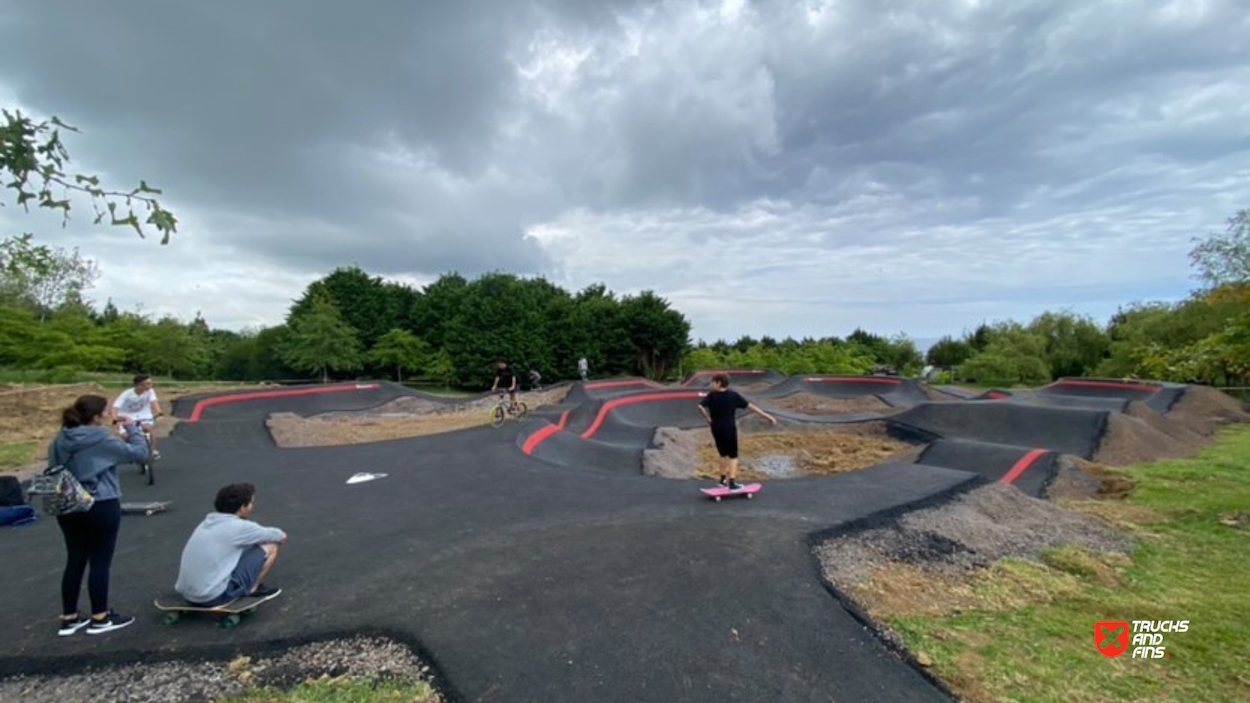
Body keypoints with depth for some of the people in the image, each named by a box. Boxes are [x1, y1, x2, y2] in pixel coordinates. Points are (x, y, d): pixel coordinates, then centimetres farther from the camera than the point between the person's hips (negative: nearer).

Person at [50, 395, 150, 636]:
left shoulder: (60, 440, 4)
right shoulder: (101, 439, -18)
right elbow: (139, 452, -13)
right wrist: (133, 428, -2)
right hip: (101, 507, -7)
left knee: (74, 561, 16)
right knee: (100, 562, 4)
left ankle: (68, 618, 25)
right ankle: (100, 618, 15)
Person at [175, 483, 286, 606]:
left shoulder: (208, 522, 10)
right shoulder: (237, 526, -12)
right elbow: (281, 537, 2)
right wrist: (281, 537, 23)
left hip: (187, 594, 9)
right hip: (214, 597, -8)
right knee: (270, 546, -2)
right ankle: (254, 589, 12)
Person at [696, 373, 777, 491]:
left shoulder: (711, 395, -4)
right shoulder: (733, 395, -4)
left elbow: (701, 406, -19)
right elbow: (750, 406, -4)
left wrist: (708, 418, -5)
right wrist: (767, 416, -1)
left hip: (716, 429, 2)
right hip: (729, 429, -2)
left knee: (723, 454, 20)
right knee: (733, 456, 6)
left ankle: (723, 479, 25)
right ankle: (732, 483, 0)